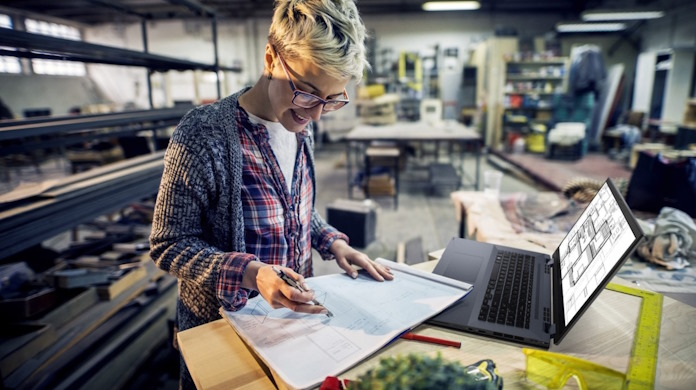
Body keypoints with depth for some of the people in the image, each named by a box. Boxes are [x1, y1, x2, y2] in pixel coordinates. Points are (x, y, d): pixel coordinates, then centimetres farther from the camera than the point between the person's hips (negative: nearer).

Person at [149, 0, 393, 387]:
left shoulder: (300, 125, -6)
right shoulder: (205, 134, -27)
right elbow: (169, 245, -20)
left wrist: (332, 241, -7)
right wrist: (251, 273, -33)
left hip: (292, 311, 6)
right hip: (221, 324, -5)